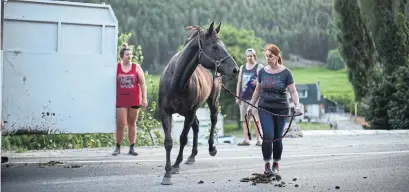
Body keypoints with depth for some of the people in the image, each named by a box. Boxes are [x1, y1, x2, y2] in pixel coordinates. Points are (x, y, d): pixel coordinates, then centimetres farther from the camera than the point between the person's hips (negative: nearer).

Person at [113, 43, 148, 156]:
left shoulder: (136, 68, 3)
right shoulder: (116, 67, 2)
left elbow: (142, 84, 2)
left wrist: (144, 98, -4)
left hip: (134, 100, 1)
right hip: (121, 100, -1)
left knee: (132, 123, 8)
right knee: (120, 124, -5)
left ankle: (132, 148, 14)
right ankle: (117, 147, 7)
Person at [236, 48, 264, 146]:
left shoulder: (259, 67, 1)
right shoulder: (242, 67, 14)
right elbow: (239, 82, 15)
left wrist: (258, 81, -27)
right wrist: (237, 97, 10)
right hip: (244, 97, 5)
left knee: (256, 119, -5)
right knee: (244, 119, 5)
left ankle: (259, 139, -1)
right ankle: (246, 139, 9)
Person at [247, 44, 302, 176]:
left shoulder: (285, 72, -4)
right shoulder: (262, 72, 4)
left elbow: (293, 91, -5)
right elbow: (258, 90, 15)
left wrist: (297, 105, -20)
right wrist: (251, 105, 15)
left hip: (281, 109, -1)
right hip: (265, 108, 1)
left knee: (277, 138, 6)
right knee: (268, 136, -11)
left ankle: (276, 164, 21)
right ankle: (267, 165, -4)